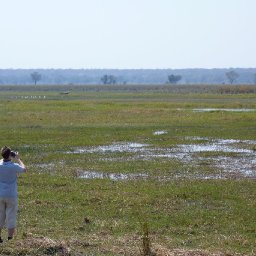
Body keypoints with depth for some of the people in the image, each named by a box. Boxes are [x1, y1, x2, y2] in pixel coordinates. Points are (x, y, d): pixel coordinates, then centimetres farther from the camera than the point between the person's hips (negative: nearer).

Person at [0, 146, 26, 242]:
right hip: (11, 195, -3)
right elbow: (24, 169, 4)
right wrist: (18, 159, 12)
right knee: (11, 217, 5)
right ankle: (10, 238, 8)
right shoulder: (14, 166, -17)